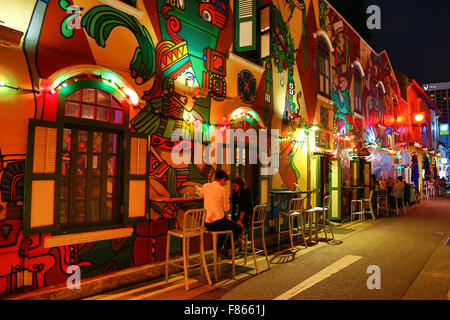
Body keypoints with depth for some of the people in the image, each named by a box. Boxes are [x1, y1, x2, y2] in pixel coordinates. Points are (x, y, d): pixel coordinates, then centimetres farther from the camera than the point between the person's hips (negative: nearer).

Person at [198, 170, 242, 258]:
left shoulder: (205, 186, 4)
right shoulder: (223, 190, -10)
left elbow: (200, 195, 28)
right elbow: (226, 209, -4)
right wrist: (227, 201, 16)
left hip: (207, 224, 6)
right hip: (218, 223, -6)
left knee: (224, 225, 36)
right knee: (238, 228, 16)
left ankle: (218, 249, 34)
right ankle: (225, 248, 4)